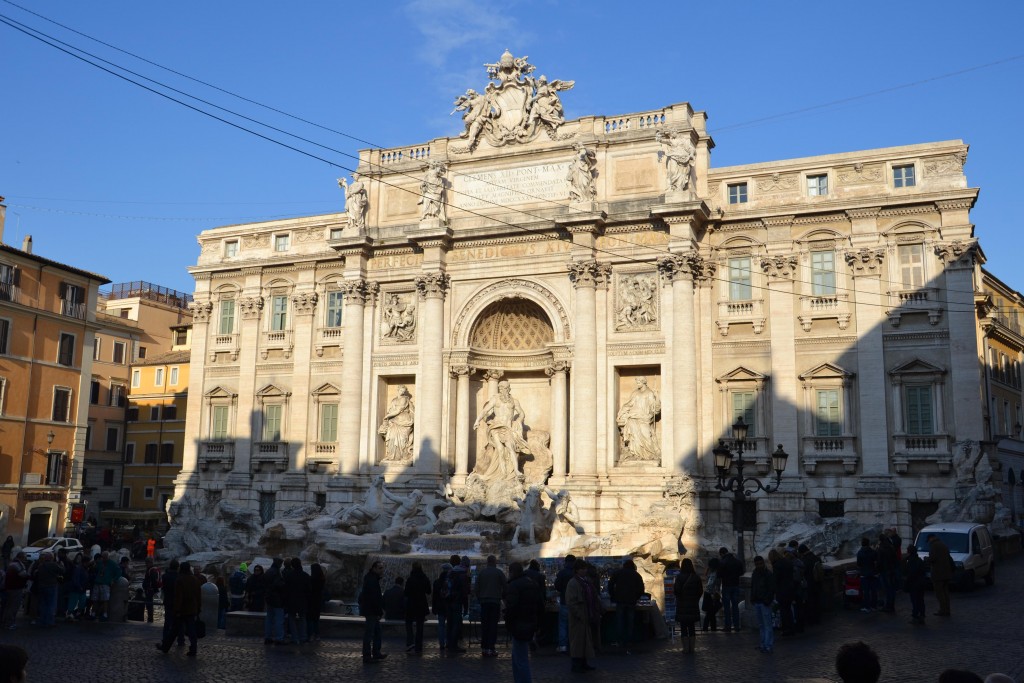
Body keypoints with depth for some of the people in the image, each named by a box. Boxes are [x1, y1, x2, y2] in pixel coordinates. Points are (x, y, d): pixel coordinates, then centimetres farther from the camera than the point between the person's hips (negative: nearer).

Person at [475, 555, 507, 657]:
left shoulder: (481, 572, 5)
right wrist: (502, 596, 13)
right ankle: (491, 648, -4)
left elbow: (476, 588, 7)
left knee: (484, 625, 8)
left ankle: (484, 648, 8)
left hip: (484, 602, 3)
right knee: (493, 625, 0)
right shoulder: (499, 572, -3)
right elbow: (505, 586, -3)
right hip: (495, 601, -3)